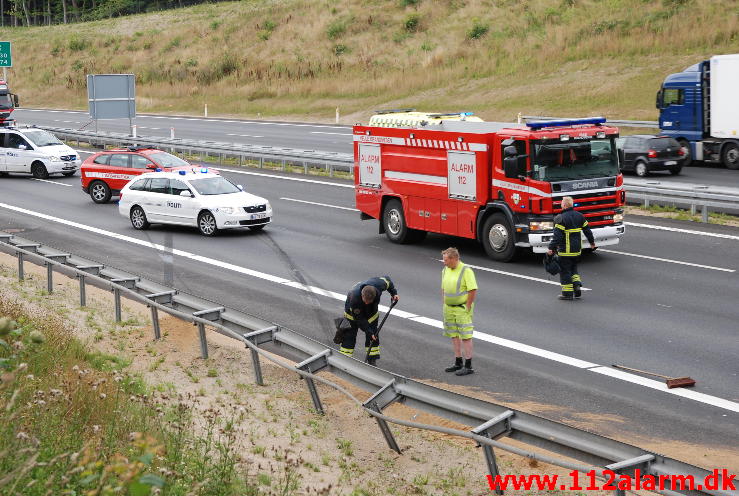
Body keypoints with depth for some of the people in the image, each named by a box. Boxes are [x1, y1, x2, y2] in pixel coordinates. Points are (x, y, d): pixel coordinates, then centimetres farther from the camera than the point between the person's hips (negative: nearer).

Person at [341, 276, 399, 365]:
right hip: (353, 313, -3)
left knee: (373, 336, 4)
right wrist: (369, 332, -30)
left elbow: (387, 279, -11)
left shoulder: (379, 284, -38)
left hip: (371, 312, 3)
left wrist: (394, 293, -13)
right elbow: (359, 319, -31)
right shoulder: (354, 297, -45)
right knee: (349, 335, -2)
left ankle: (372, 360, 14)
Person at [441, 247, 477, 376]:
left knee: (465, 336, -5)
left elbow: (473, 290, -17)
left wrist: (467, 308, -15)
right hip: (449, 308, 8)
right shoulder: (445, 270, 8)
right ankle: (458, 363, 21)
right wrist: (445, 305, 12)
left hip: (462, 309, -8)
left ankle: (468, 366, -1)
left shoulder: (466, 271, -15)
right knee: (454, 336, 12)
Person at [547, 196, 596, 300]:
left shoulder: (561, 218, -15)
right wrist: (592, 242, 28)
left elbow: (557, 236, -20)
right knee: (573, 268, 24)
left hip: (565, 250, -7)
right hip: (577, 249, 7)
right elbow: (587, 230, 15)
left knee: (565, 271, 2)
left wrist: (552, 248, -18)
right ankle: (576, 284, 7)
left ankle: (567, 293, 4)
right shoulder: (579, 216, 7)